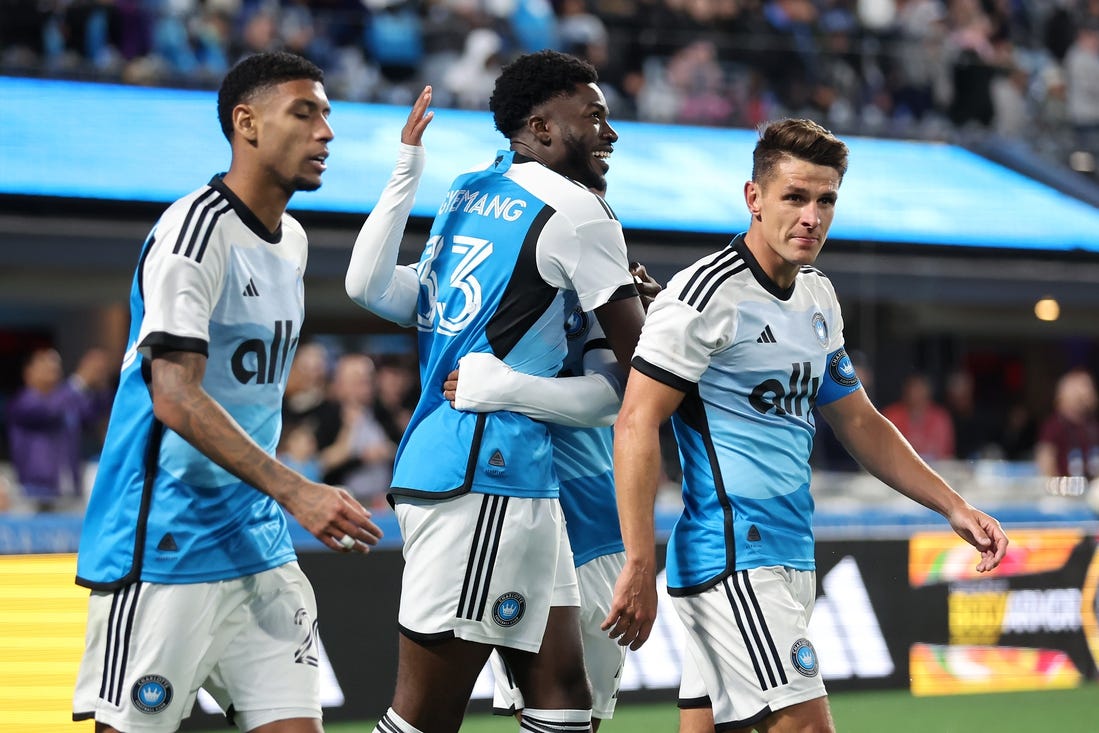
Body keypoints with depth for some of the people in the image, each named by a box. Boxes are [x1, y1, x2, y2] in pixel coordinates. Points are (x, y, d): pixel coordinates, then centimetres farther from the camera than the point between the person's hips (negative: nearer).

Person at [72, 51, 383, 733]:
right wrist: (295, 491, -28)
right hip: (161, 549, -8)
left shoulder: (292, 240, 14)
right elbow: (175, 400, -23)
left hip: (258, 544, 8)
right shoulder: (196, 228, -14)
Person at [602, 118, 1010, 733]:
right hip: (732, 560, -8)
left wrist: (954, 507, 18)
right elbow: (637, 424, -15)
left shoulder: (819, 296, 15)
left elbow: (859, 423, 25)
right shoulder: (707, 292, -12)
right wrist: (639, 567, -20)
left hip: (790, 561, 8)